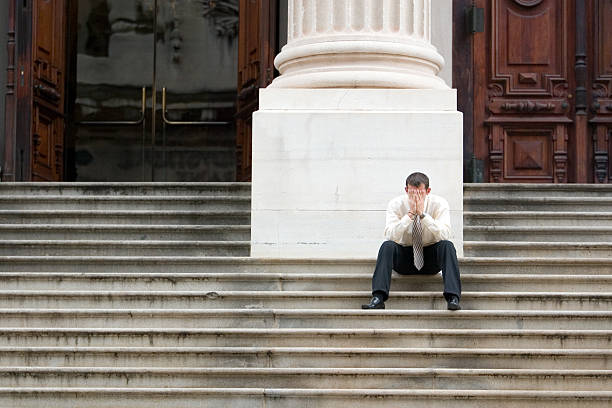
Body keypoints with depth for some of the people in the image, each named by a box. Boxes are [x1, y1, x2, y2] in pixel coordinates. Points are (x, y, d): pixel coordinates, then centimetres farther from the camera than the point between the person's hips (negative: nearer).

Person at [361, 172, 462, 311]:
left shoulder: (439, 204, -11)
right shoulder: (396, 204, -10)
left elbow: (444, 236, -24)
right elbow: (391, 236, -23)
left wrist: (422, 214, -31)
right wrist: (410, 214, -31)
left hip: (431, 258, 0)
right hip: (404, 256, 0)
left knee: (447, 245, -31)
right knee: (387, 245, -29)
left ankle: (453, 298, -39)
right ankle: (378, 298, -38)